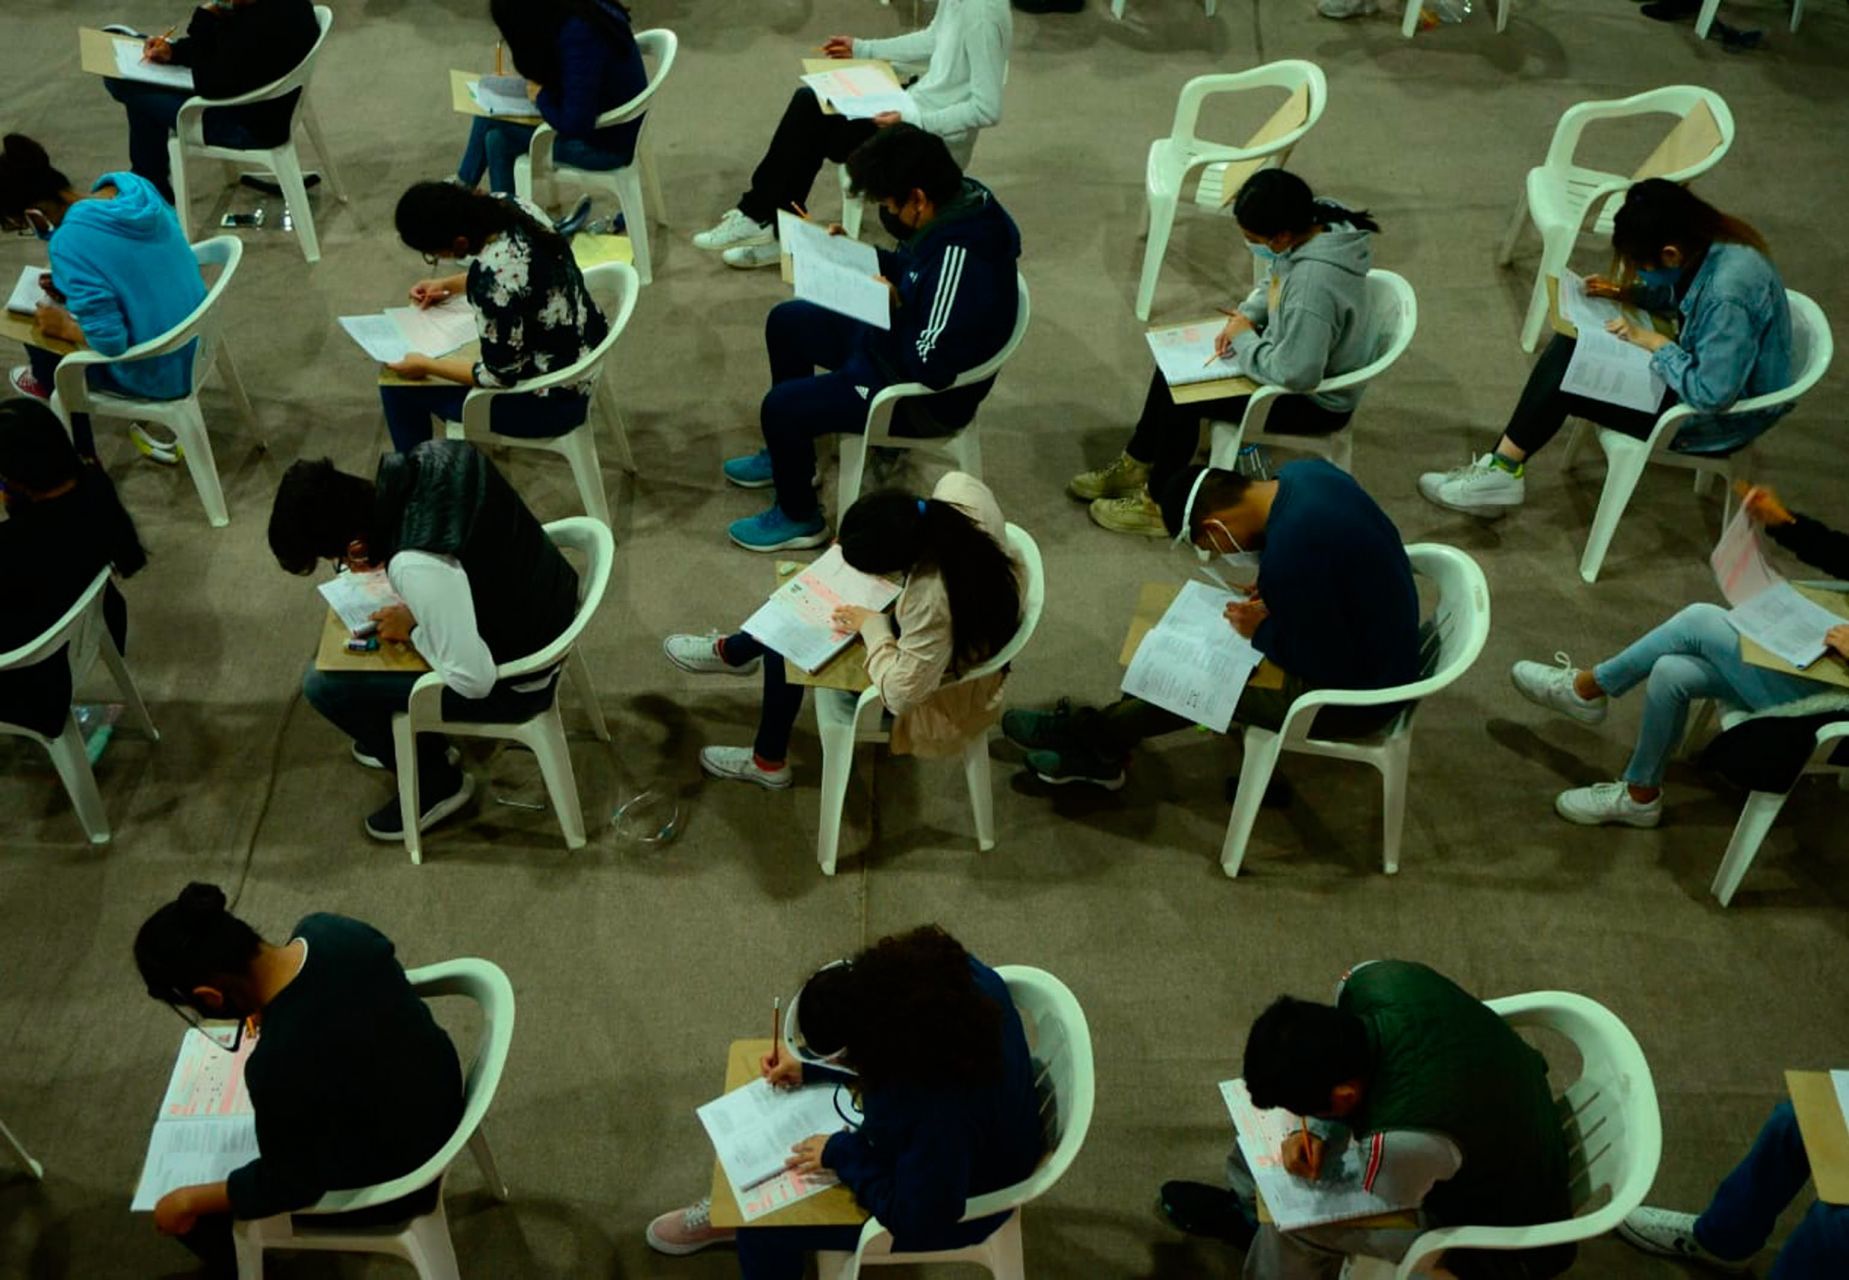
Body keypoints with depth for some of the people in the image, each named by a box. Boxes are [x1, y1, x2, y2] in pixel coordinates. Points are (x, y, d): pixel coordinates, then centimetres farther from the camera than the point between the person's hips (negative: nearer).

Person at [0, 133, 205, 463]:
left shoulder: (70, 243, -29)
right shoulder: (132, 185, -7)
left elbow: (110, 342, -26)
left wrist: (64, 327, -7)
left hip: (159, 375, -7)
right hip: (195, 344, 7)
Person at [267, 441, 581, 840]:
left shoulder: (417, 566, -35)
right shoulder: (429, 458, -12)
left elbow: (473, 680, -30)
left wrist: (414, 629, -15)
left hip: (515, 680, -8)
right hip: (542, 611, 8)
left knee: (323, 685, -5)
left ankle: (436, 781, 16)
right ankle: (410, 738, 38)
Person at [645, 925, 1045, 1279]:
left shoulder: (945, 1111, -46)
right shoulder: (955, 974, -26)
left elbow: (915, 1218, -30)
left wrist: (843, 1154, -21)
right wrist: (811, 1068, -3)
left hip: (948, 1205, -7)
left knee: (767, 1222, 1)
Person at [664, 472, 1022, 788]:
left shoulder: (931, 602, -44)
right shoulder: (960, 490, -27)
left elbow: (901, 692, -32)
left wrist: (872, 627, -20)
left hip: (939, 697, -7)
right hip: (969, 635, 7)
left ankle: (768, 762, 31)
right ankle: (735, 651, 45)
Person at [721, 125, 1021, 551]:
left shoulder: (959, 260, -37)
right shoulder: (961, 197, -8)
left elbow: (930, 367, -35)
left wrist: (896, 306, -22)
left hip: (928, 397, -10)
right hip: (897, 339, 10)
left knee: (780, 405, -13)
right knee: (786, 321, 18)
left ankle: (799, 519, 13)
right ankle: (788, 453, 36)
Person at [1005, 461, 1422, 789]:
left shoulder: (1287, 557, -35)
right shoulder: (1303, 472, -7)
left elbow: (1329, 667, -26)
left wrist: (1262, 633, -11)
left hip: (1360, 691, -9)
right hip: (1374, 633, 9)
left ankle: (1088, 733, 21)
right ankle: (1101, 746, 20)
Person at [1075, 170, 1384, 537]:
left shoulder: (1313, 284, -39)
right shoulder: (1313, 224, -10)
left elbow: (1294, 374, -36)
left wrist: (1244, 340, -21)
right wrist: (1247, 316, -7)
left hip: (1316, 399, -9)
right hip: (1295, 355, 9)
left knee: (1182, 392, -11)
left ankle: (1159, 505, 8)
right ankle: (1136, 465, 26)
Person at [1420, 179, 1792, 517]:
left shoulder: (1727, 295, -35)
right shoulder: (1714, 242, -8)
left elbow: (1712, 396, -32)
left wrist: (1656, 343, -23)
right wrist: (1628, 292, -1)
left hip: (1718, 422, -9)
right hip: (1702, 370, 9)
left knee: (1565, 376, -13)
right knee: (1568, 346, 2)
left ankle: (1502, 471, 3)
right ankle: (1501, 467, 1)